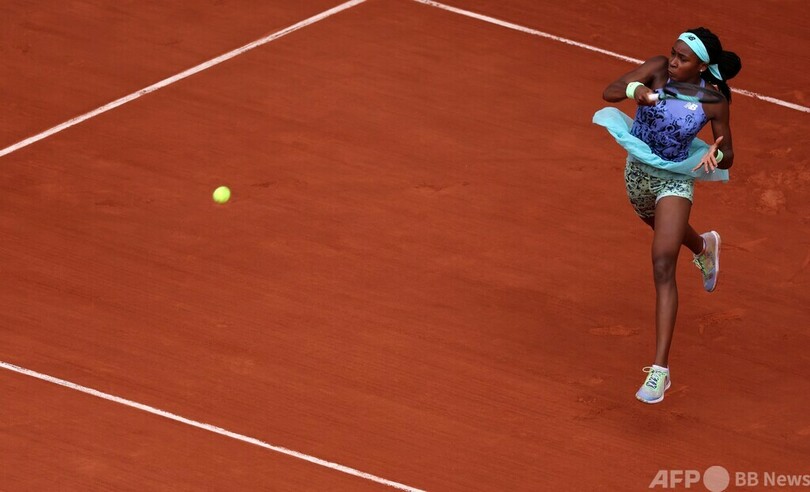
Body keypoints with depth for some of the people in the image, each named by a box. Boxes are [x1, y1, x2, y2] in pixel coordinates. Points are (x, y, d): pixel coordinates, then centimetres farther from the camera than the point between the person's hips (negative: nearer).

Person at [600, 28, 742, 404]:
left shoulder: (713, 100, -23)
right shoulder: (659, 69, -19)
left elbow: (728, 157, -12)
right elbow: (609, 93, -28)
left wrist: (715, 156, -36)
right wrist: (634, 90, -49)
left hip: (675, 179, -5)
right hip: (638, 170, 5)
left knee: (663, 267, -19)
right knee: (665, 229, 35)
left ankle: (660, 369, -23)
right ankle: (704, 247, 75)